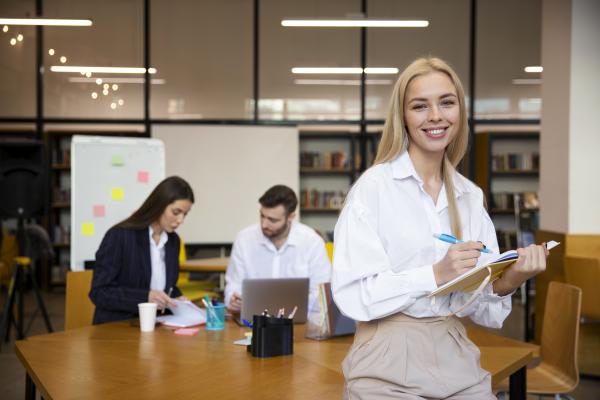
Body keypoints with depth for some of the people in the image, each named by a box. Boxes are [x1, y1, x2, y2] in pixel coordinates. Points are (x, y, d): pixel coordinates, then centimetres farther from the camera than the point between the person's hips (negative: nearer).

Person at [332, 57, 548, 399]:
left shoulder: (471, 196, 6)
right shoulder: (373, 186, -9)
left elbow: (479, 307, 6)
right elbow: (352, 295, -16)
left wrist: (506, 283, -14)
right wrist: (435, 274, -24)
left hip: (456, 359, 5)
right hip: (390, 365, -4)